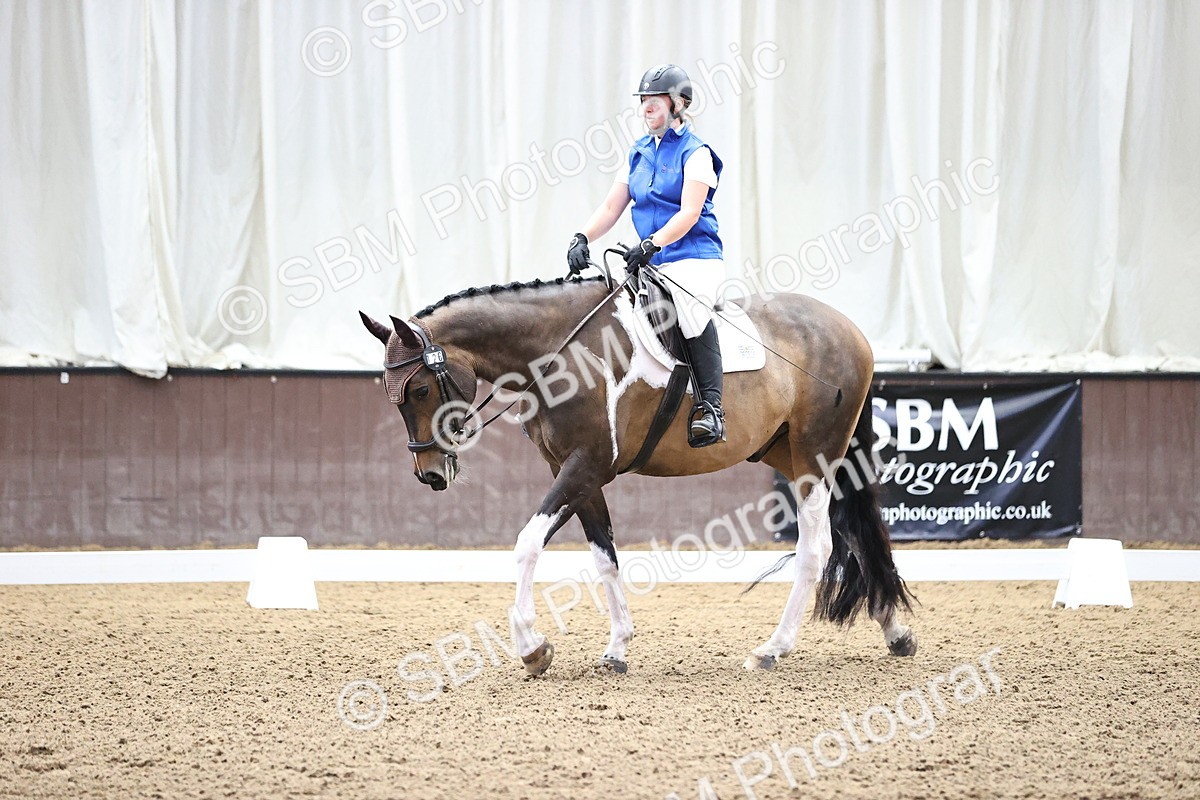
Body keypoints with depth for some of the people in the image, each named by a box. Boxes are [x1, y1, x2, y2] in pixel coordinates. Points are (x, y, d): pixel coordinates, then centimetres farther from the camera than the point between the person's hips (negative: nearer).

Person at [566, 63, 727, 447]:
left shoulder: (695, 153, -4)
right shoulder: (639, 153, 16)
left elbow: (689, 213, -15)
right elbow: (612, 207, 14)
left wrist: (652, 243, -30)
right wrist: (581, 238, -5)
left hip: (694, 258, -7)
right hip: (651, 266, 7)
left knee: (692, 307, -37)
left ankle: (711, 409, -37)